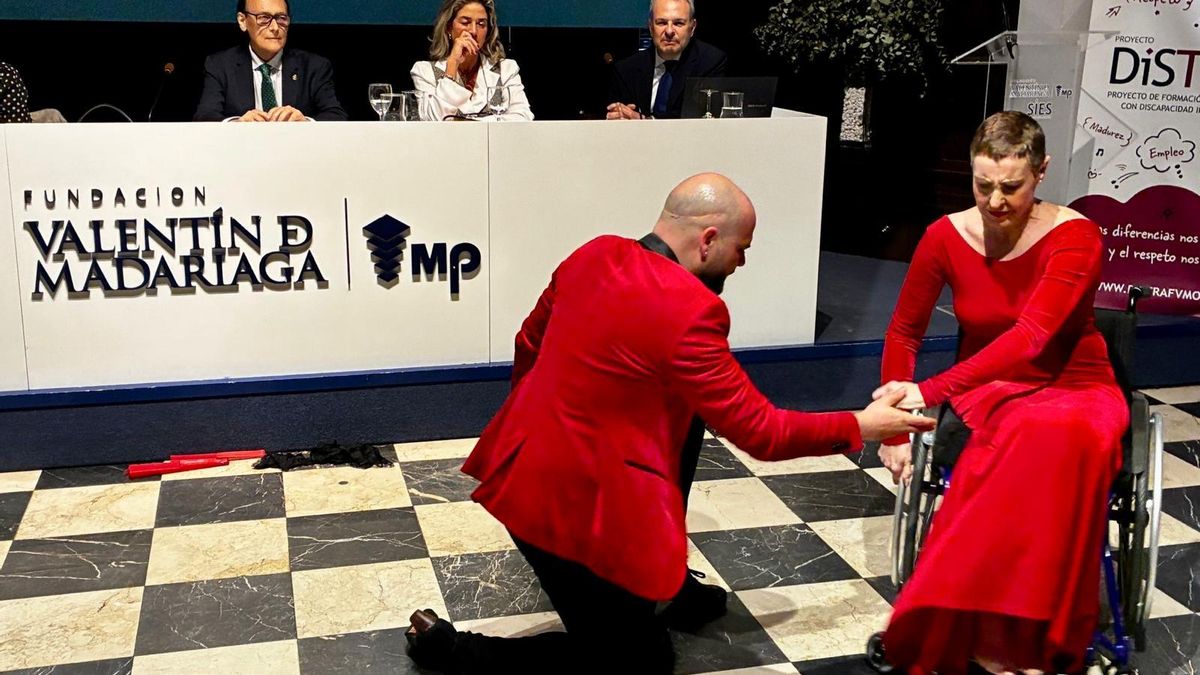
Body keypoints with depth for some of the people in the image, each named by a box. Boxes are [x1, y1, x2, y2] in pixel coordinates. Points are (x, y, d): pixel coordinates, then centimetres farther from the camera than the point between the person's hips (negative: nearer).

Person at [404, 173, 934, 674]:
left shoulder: (594, 254, 1)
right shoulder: (688, 312, -22)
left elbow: (528, 345, 15)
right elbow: (760, 432, -15)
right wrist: (858, 428, -2)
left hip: (524, 468, 9)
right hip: (578, 508, -9)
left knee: (687, 416, 21)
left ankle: (663, 584, 33)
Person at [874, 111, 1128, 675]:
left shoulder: (1075, 236, -17)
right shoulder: (947, 237, -8)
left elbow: (1032, 336, -31)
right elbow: (904, 332, 3)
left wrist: (929, 391, -41)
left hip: (1073, 387, -1)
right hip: (988, 390, 1)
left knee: (1064, 435, -39)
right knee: (1027, 436, -36)